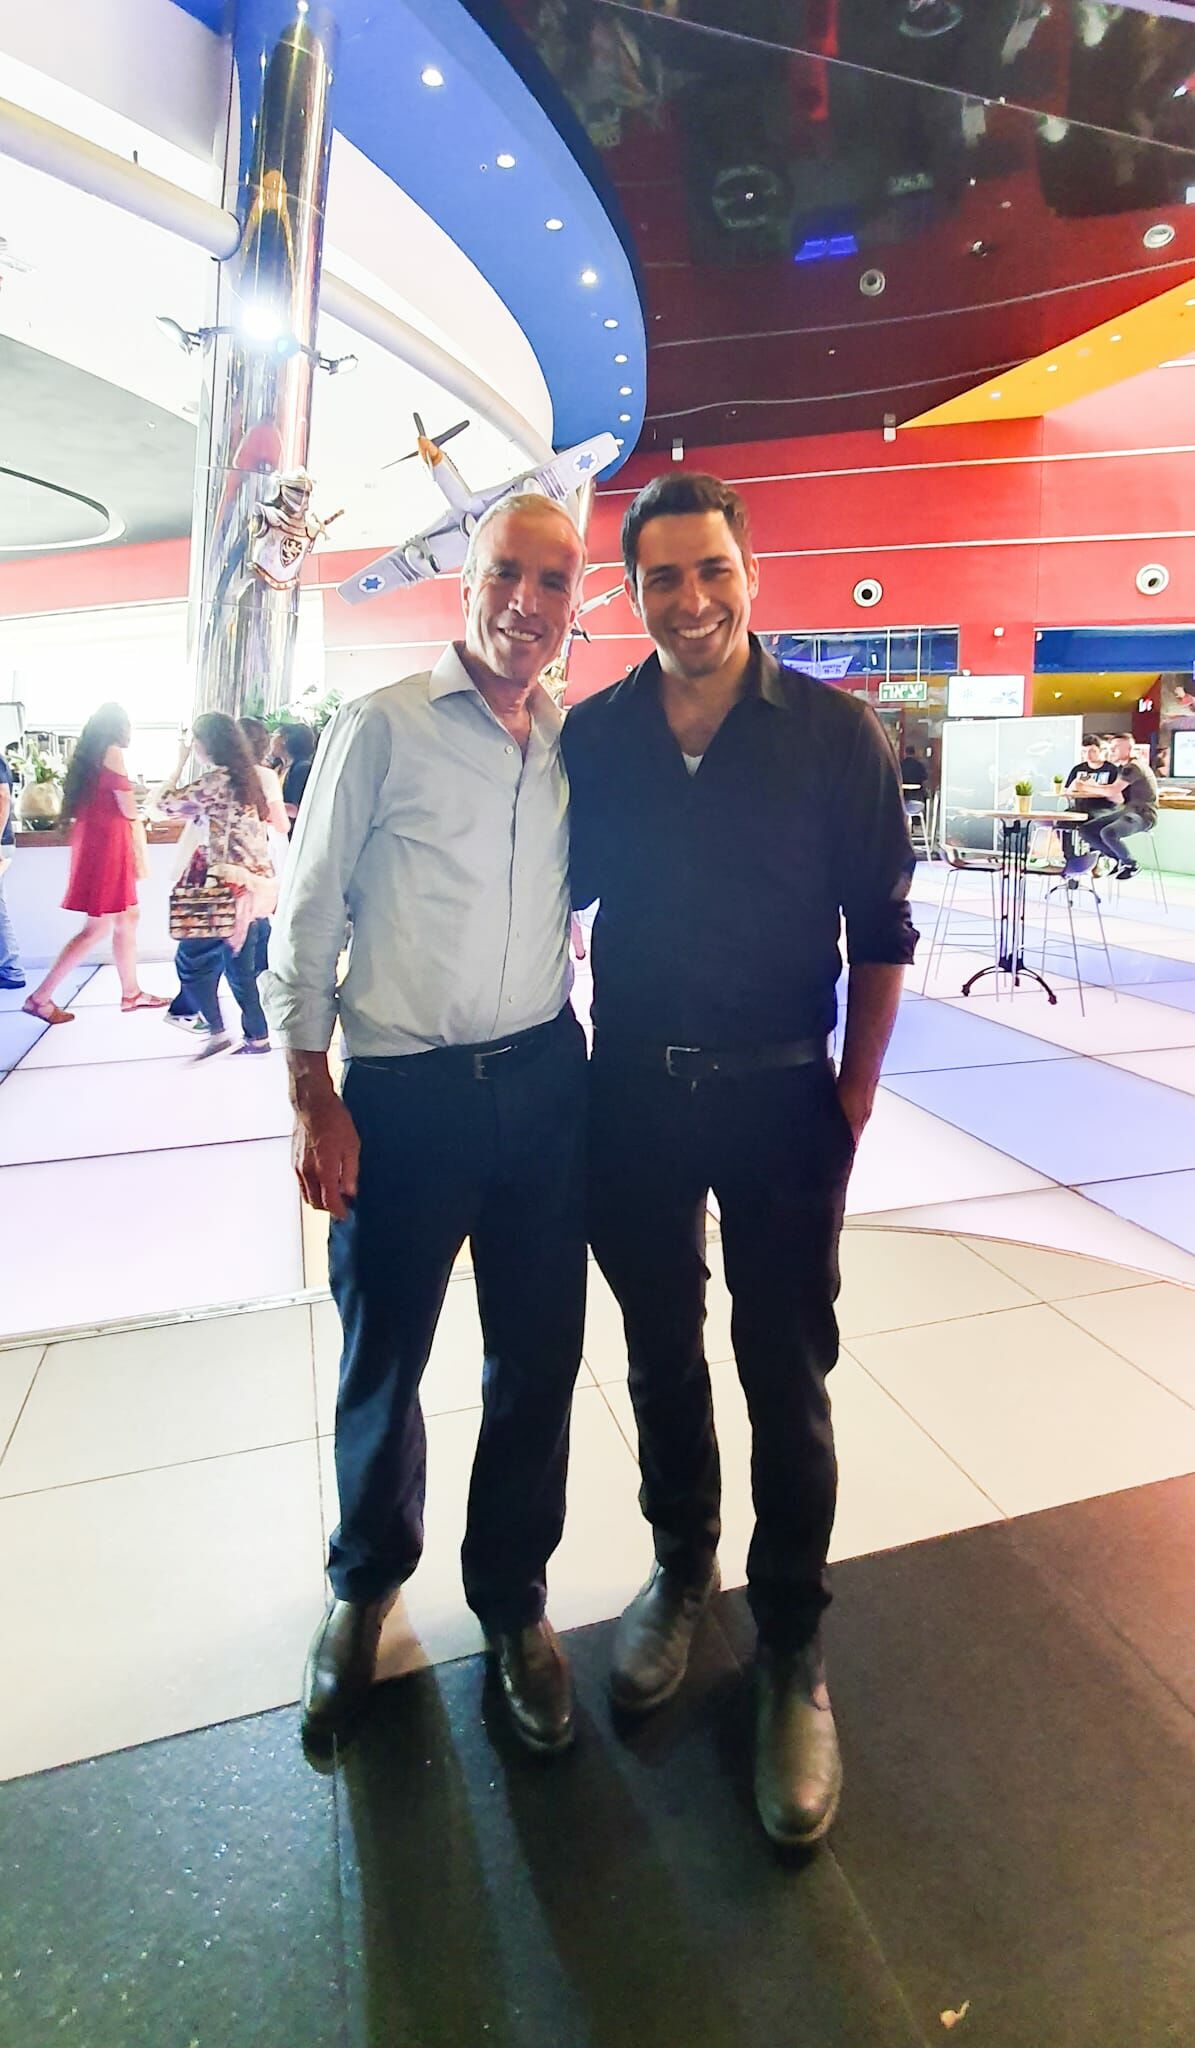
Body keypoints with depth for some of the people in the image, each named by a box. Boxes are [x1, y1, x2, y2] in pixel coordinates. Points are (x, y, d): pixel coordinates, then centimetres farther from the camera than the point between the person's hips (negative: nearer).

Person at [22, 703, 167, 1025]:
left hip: (95, 841, 9)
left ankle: (130, 993, 21)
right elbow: (129, 810, -12)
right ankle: (40, 997, -2)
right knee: (98, 927, -5)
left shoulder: (89, 753, 15)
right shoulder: (112, 752, -11)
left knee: (128, 918, 15)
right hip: (105, 843, -9)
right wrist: (134, 801, 9)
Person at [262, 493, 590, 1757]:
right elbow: (306, 917, -5)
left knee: (538, 1359, 13)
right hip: (402, 1090, -3)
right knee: (381, 1361, 14)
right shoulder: (381, 727, -5)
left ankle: (513, 1600, 38)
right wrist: (310, 1097, -8)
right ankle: (364, 1586, 43)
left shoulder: (573, 742, 8)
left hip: (543, 1081, 4)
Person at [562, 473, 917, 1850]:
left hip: (776, 1101, -2)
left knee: (786, 1383, 8)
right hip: (629, 1096, 3)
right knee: (661, 1354, 19)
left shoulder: (833, 733, -6)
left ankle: (792, 1654, 32)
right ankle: (681, 1569, 45)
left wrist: (850, 1109, -5)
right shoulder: (593, 736, 1)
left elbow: (880, 937, -2)